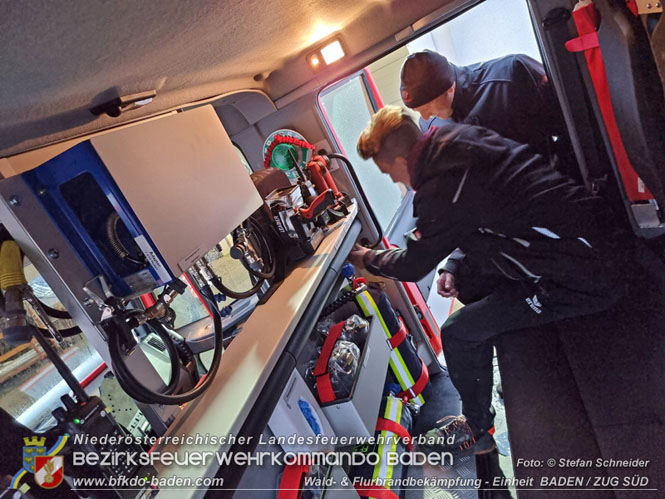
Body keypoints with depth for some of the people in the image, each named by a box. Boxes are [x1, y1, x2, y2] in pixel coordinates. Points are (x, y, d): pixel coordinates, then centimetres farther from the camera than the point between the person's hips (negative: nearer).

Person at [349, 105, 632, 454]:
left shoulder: (442, 189, -23)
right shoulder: (454, 137, 3)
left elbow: (412, 266, -6)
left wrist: (365, 258, 12)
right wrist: (457, 269, 14)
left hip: (582, 280, -9)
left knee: (457, 333, -3)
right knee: (471, 291, 19)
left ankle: (477, 431, 22)